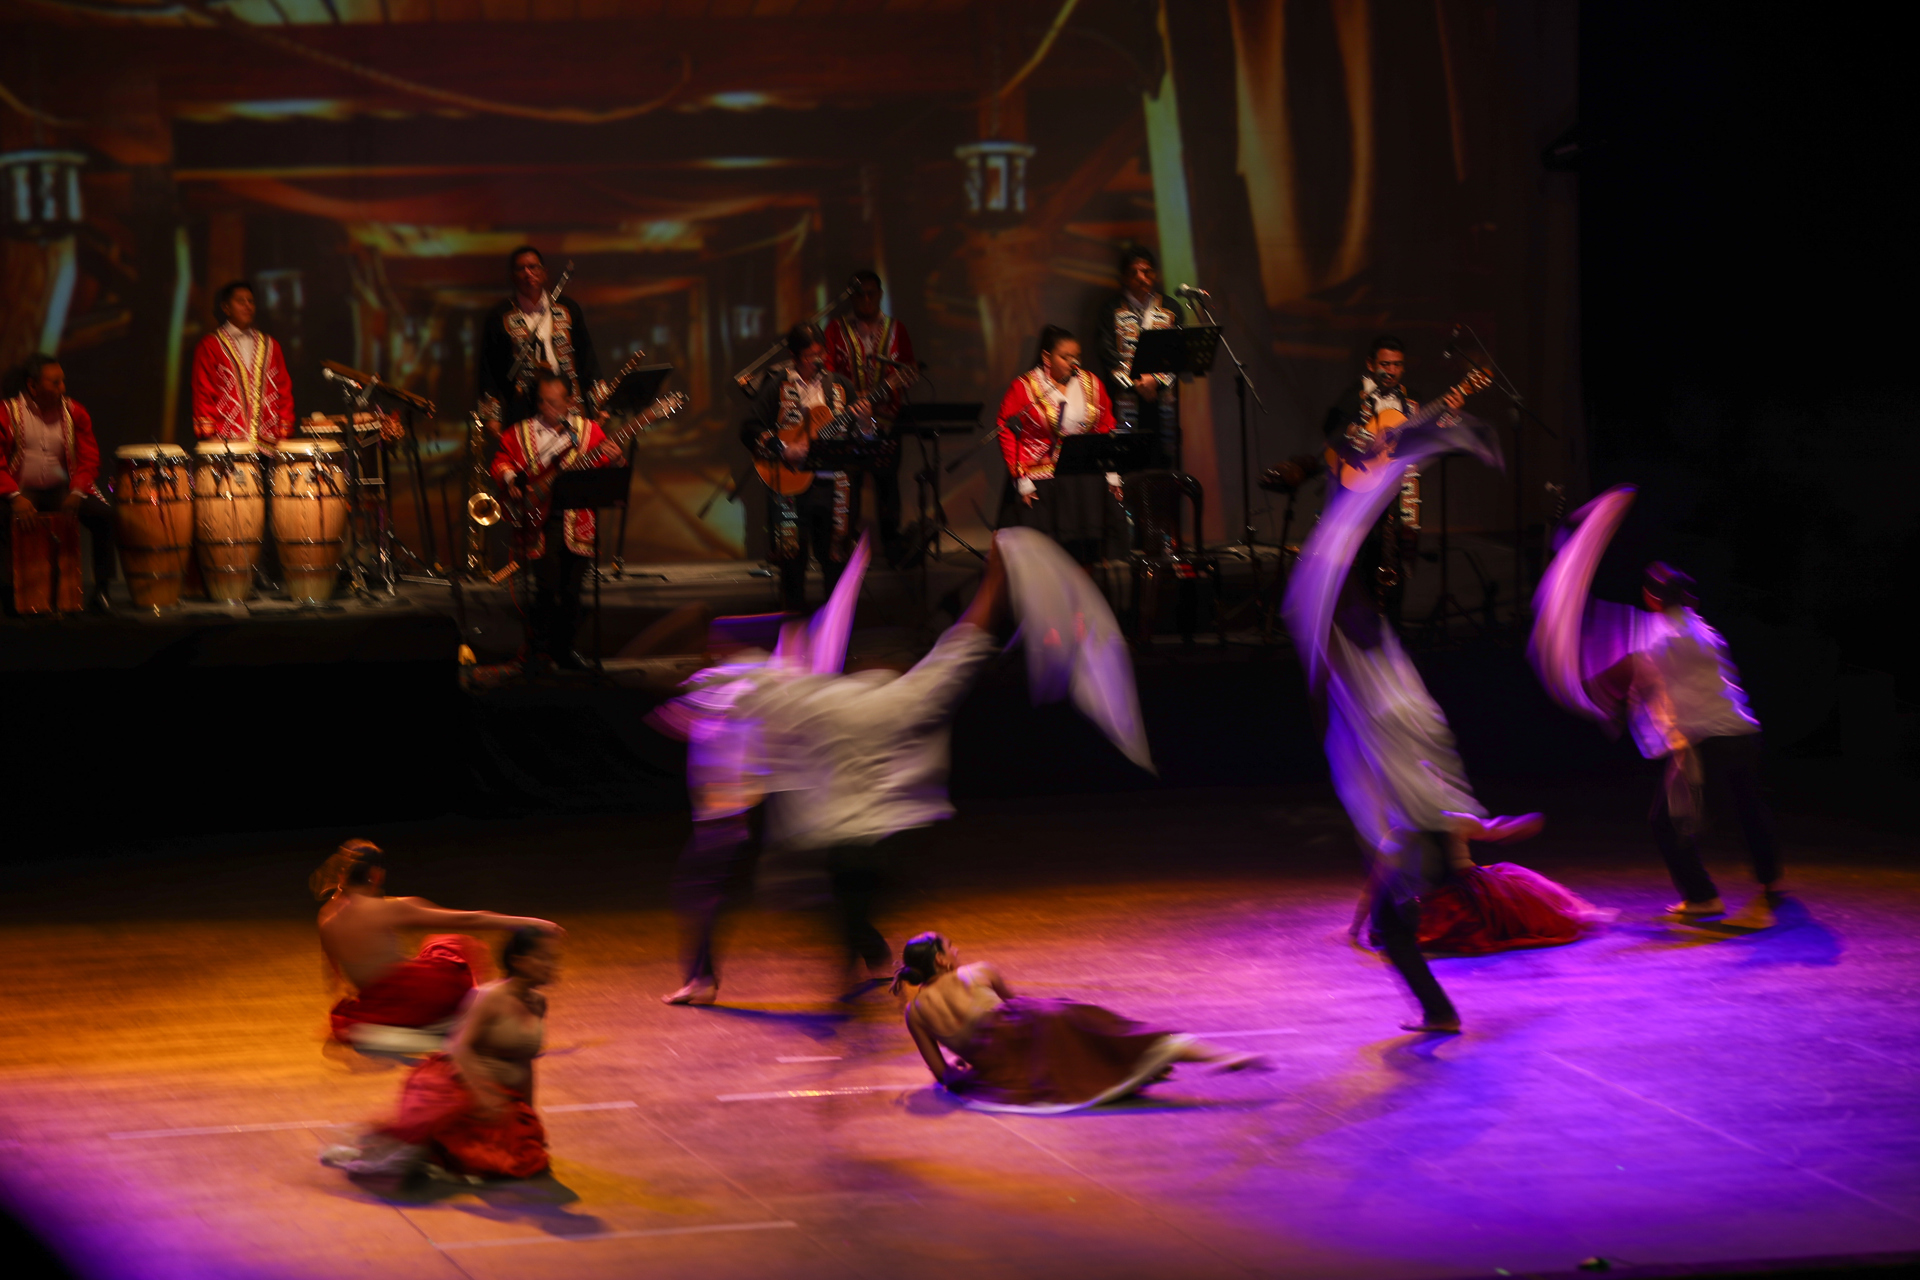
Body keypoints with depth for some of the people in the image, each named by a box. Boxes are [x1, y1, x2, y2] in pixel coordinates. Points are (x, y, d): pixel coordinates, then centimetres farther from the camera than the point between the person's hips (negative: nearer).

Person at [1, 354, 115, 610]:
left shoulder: (74, 413, 4)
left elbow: (88, 459, 2)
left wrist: (76, 493, -17)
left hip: (62, 491, 3)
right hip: (22, 491, -3)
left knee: (104, 515, -21)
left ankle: (101, 589, -12)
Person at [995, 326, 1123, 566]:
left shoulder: (1092, 384, 7)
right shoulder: (1024, 388, -5)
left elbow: (1106, 429, 13)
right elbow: (1006, 432, -6)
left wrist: (1112, 474, 7)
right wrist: (1021, 479, -11)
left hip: (1086, 481, 3)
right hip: (1042, 483, -3)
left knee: (1084, 553, 1)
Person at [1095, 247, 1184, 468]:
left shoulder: (1171, 309, 13)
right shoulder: (1112, 310, 8)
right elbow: (1108, 354, 0)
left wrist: (1155, 379, -12)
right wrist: (1135, 383, -11)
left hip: (1163, 396, 2)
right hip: (1126, 398, -2)